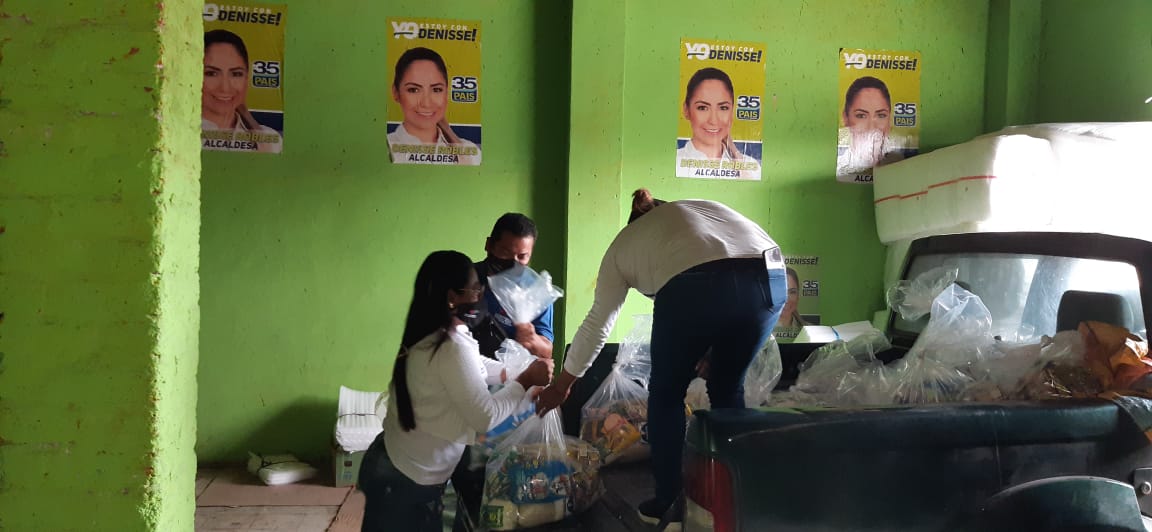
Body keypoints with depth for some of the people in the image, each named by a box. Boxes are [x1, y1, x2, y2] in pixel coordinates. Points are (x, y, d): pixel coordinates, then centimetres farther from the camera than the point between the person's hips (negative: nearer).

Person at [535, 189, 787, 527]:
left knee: (666, 394, 20)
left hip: (695, 284, -4)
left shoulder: (623, 244, 31)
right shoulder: (701, 207, 39)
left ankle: (669, 505, 23)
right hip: (770, 277, 4)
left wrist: (564, 381, 47)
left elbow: (597, 323, 35)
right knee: (728, 389, 24)